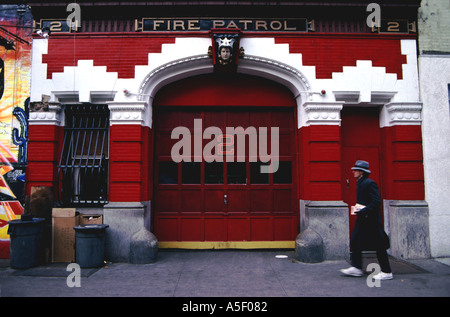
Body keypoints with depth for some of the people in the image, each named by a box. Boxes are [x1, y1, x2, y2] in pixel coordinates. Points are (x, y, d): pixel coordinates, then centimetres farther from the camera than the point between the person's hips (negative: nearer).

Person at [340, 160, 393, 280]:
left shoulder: (369, 183, -16)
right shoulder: (360, 183, 13)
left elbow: (376, 201, -23)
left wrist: (362, 211, -24)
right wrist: (357, 208, 6)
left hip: (371, 220, -10)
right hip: (363, 220, 10)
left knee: (379, 246, 0)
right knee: (355, 242, 10)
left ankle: (387, 272, 11)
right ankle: (356, 268, 17)